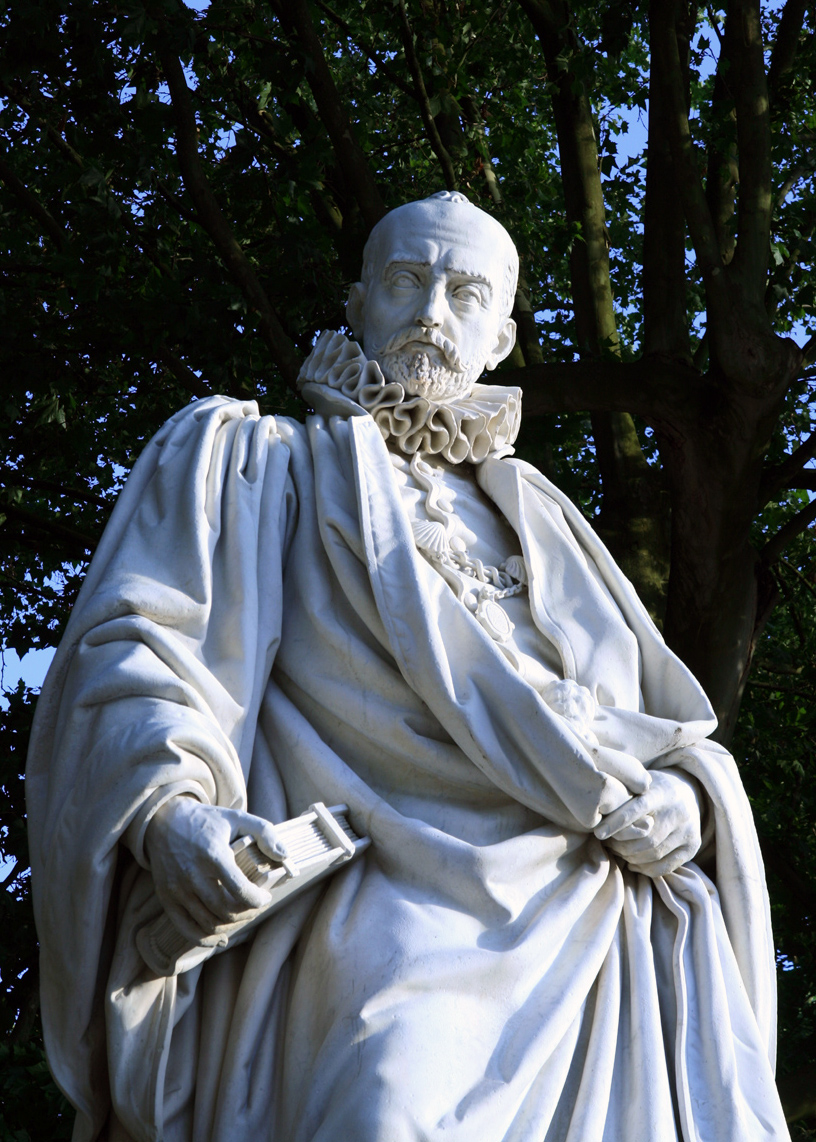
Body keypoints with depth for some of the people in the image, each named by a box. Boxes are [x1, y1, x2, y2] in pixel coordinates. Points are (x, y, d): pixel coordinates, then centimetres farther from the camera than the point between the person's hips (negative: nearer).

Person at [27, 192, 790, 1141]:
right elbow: (136, 642, 2)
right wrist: (165, 810, -20)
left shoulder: (538, 515, 31)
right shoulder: (254, 458, 19)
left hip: (604, 917, 5)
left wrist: (685, 801, 1)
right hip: (392, 902, -4)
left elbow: (675, 732, 27)